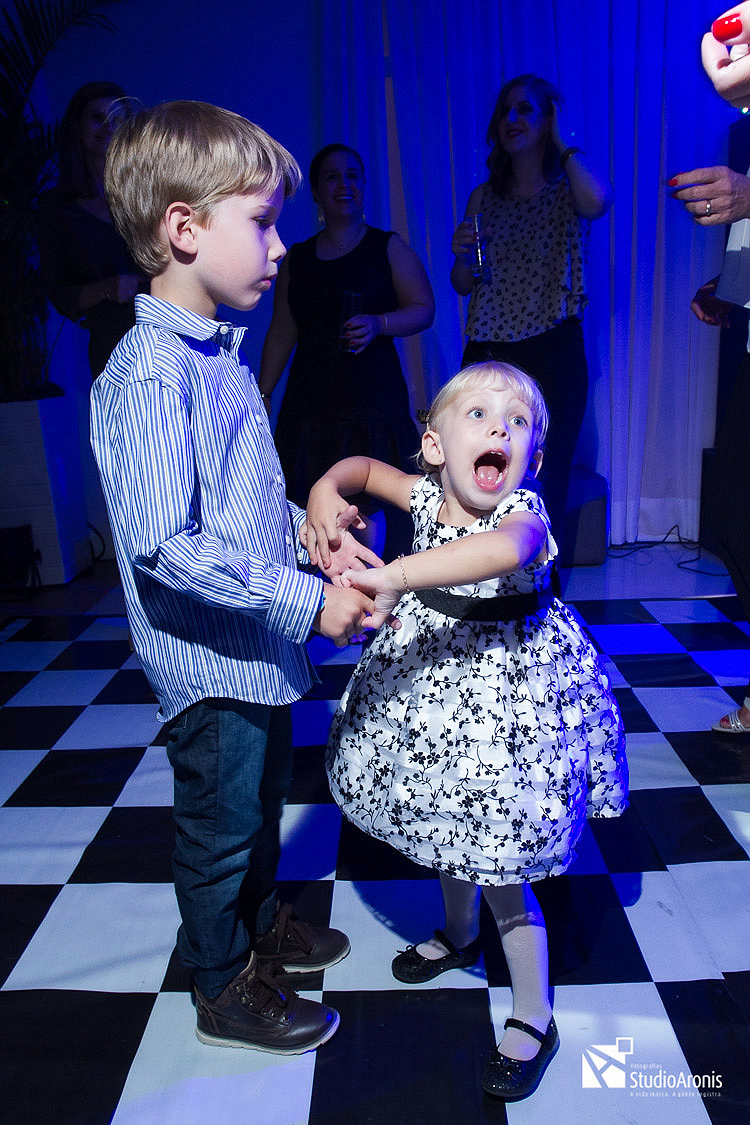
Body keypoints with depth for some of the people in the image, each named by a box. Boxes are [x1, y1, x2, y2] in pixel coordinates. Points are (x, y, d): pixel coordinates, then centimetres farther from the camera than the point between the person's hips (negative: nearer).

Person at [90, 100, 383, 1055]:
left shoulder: (220, 354, 8)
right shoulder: (146, 376, -23)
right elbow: (164, 547, -28)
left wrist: (309, 535, 3)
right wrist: (305, 603, -26)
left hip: (260, 650, 9)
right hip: (209, 662, -9)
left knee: (262, 805, 26)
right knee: (220, 828, 12)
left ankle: (261, 923, 51)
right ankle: (225, 990, 36)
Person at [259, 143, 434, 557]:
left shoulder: (388, 247, 9)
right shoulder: (296, 258, 16)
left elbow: (423, 309, 2)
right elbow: (281, 333, 16)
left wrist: (377, 324, -16)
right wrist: (263, 393, 10)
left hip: (372, 394, -3)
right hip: (311, 395, 3)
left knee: (369, 506, -9)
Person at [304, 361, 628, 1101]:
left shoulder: (523, 510, -24)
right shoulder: (428, 495, -6)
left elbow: (504, 549, -48)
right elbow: (364, 467, 11)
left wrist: (397, 575, -55)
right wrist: (324, 493, -10)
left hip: (501, 688, -6)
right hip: (431, 673, 6)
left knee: (502, 869, 4)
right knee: (446, 827, 26)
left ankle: (532, 1020, 27)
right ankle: (458, 935, 56)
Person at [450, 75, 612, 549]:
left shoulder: (569, 189, 4)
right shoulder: (484, 196, 14)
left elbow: (596, 202, -23)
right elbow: (464, 285, 15)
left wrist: (563, 142, -7)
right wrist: (462, 254, -7)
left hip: (552, 354, -3)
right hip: (485, 353, 3)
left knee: (545, 486, 0)